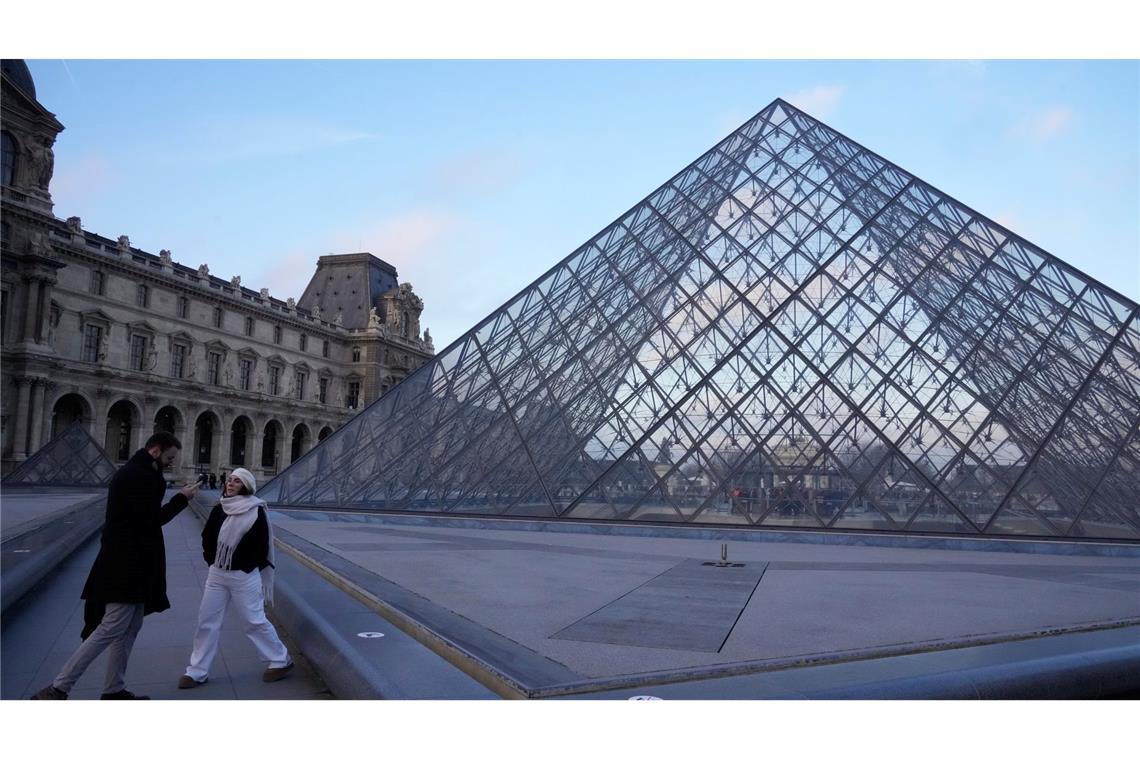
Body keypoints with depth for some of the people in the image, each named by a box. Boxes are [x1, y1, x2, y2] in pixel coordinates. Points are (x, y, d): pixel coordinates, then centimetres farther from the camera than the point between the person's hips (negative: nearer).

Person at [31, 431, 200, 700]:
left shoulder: (134, 472, 17)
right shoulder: (139, 476, -16)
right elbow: (151, 519, -17)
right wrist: (182, 498, -9)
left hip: (129, 563, 11)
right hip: (127, 564, -11)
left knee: (129, 628, 14)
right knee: (111, 627, -9)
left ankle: (114, 690, 20)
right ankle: (58, 689, -6)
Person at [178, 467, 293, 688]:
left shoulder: (256, 512, -12)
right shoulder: (218, 510, 3)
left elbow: (262, 546, -9)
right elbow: (207, 539, 12)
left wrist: (247, 567, -7)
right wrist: (214, 562, 3)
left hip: (244, 577, -5)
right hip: (216, 575, 5)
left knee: (255, 621, 2)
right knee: (207, 621, 8)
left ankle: (280, 660, 17)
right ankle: (197, 672, 20)